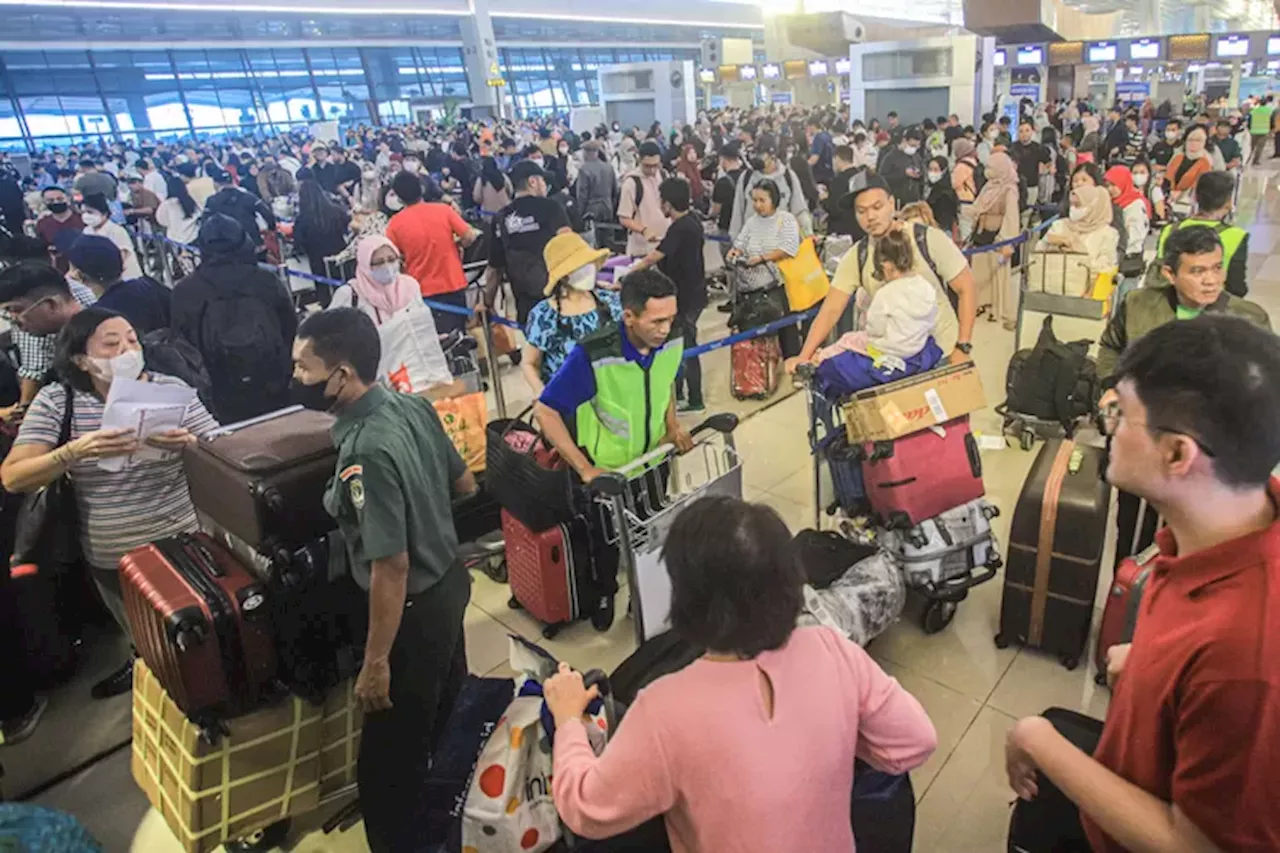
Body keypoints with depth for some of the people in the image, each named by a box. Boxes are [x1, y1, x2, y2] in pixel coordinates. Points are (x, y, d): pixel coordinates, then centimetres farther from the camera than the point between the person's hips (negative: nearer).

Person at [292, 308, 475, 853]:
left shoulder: (366, 454, -32)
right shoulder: (413, 405, -7)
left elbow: (391, 568, -28)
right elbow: (466, 485, 6)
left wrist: (376, 663, -18)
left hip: (415, 610, -10)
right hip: (450, 582, 10)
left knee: (390, 761, 10)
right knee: (449, 714, 31)